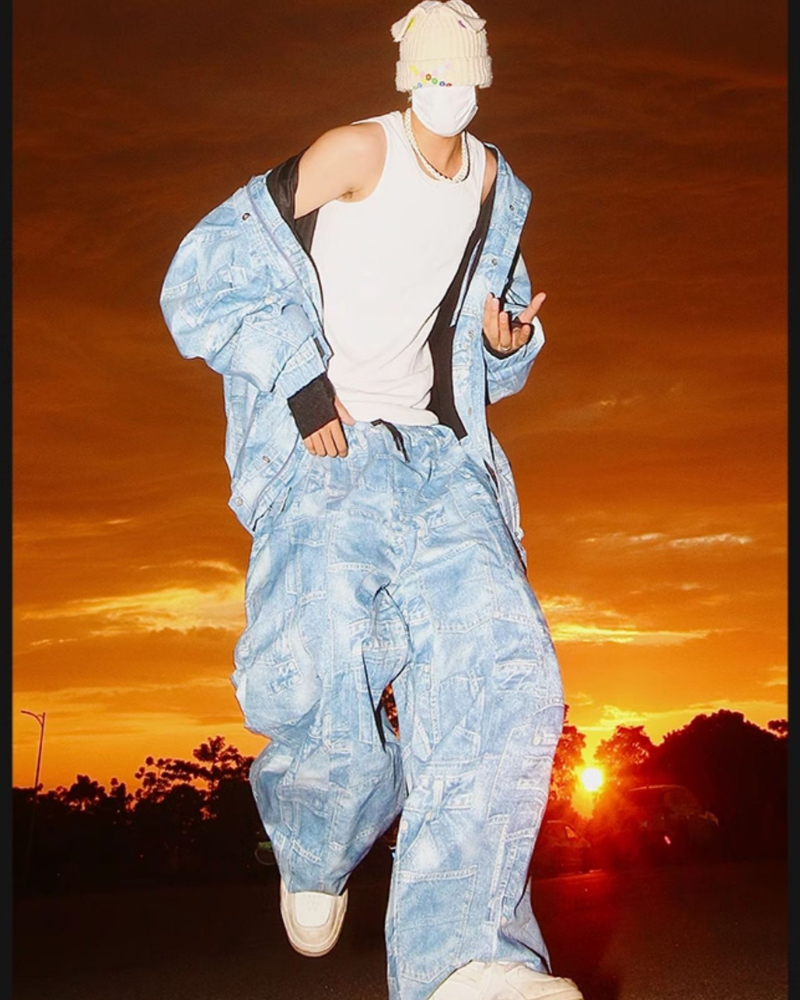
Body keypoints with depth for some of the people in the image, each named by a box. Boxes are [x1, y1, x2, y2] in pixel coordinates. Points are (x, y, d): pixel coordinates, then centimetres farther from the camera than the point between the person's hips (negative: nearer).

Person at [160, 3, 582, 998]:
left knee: (499, 672, -16)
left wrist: (506, 338, 6)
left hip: (438, 456, 5)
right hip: (327, 454, -5)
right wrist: (304, 384, -13)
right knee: (330, 675, -16)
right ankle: (314, 855, 21)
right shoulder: (358, 150, -2)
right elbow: (212, 270, -4)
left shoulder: (495, 184, 16)